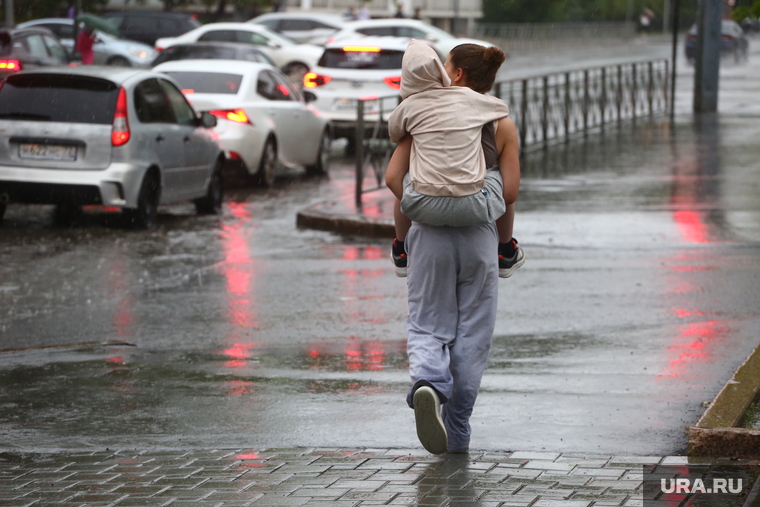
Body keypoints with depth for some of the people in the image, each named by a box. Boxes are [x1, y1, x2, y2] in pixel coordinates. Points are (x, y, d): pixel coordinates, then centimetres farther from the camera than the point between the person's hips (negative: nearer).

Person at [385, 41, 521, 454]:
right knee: (471, 334, 9)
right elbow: (510, 191, -3)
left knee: (428, 324, 8)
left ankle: (428, 381, -25)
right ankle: (457, 431, 11)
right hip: (478, 235, 0)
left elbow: (393, 177, -4)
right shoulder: (502, 125, 2)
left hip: (430, 234, 0)